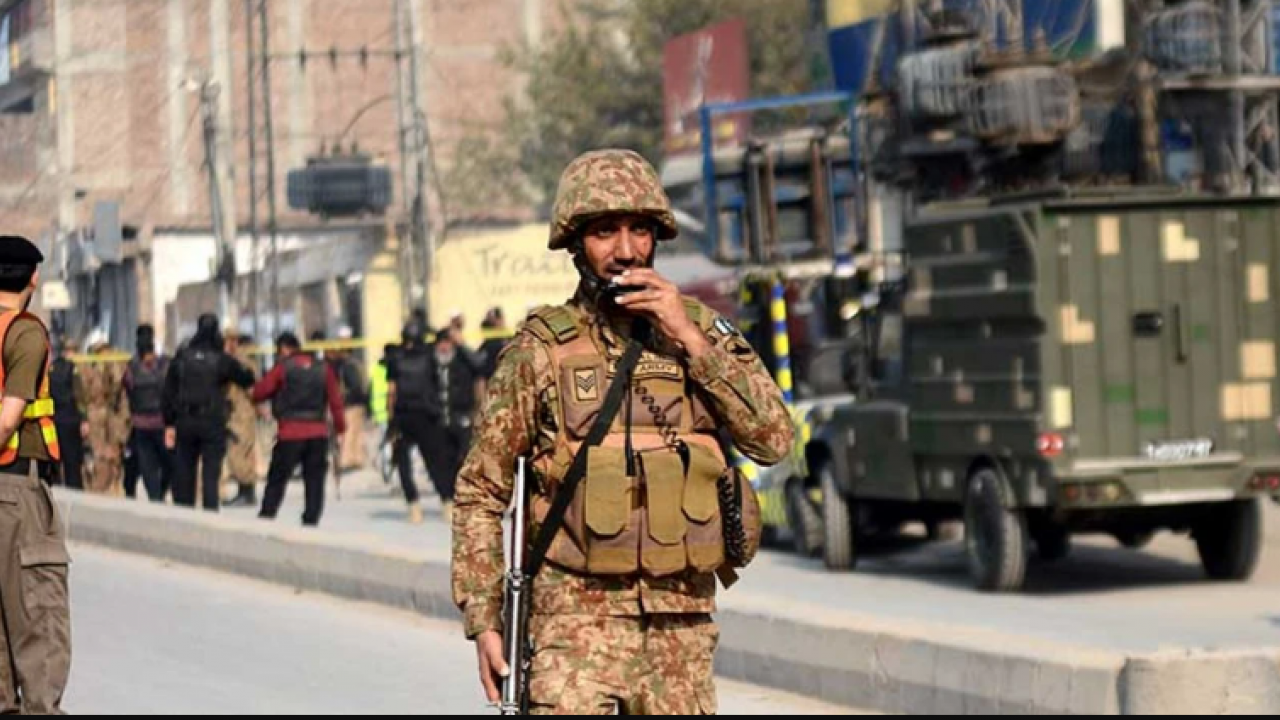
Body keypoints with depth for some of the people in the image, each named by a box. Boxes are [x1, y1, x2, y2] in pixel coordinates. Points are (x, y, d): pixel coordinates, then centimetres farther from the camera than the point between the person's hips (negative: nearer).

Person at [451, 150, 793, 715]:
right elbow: (480, 492, 2)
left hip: (683, 621, 3)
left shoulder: (703, 332, 6)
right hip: (579, 612, -3)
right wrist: (483, 621, -4)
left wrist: (691, 340, -11)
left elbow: (774, 440, -5)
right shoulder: (541, 349, -2)